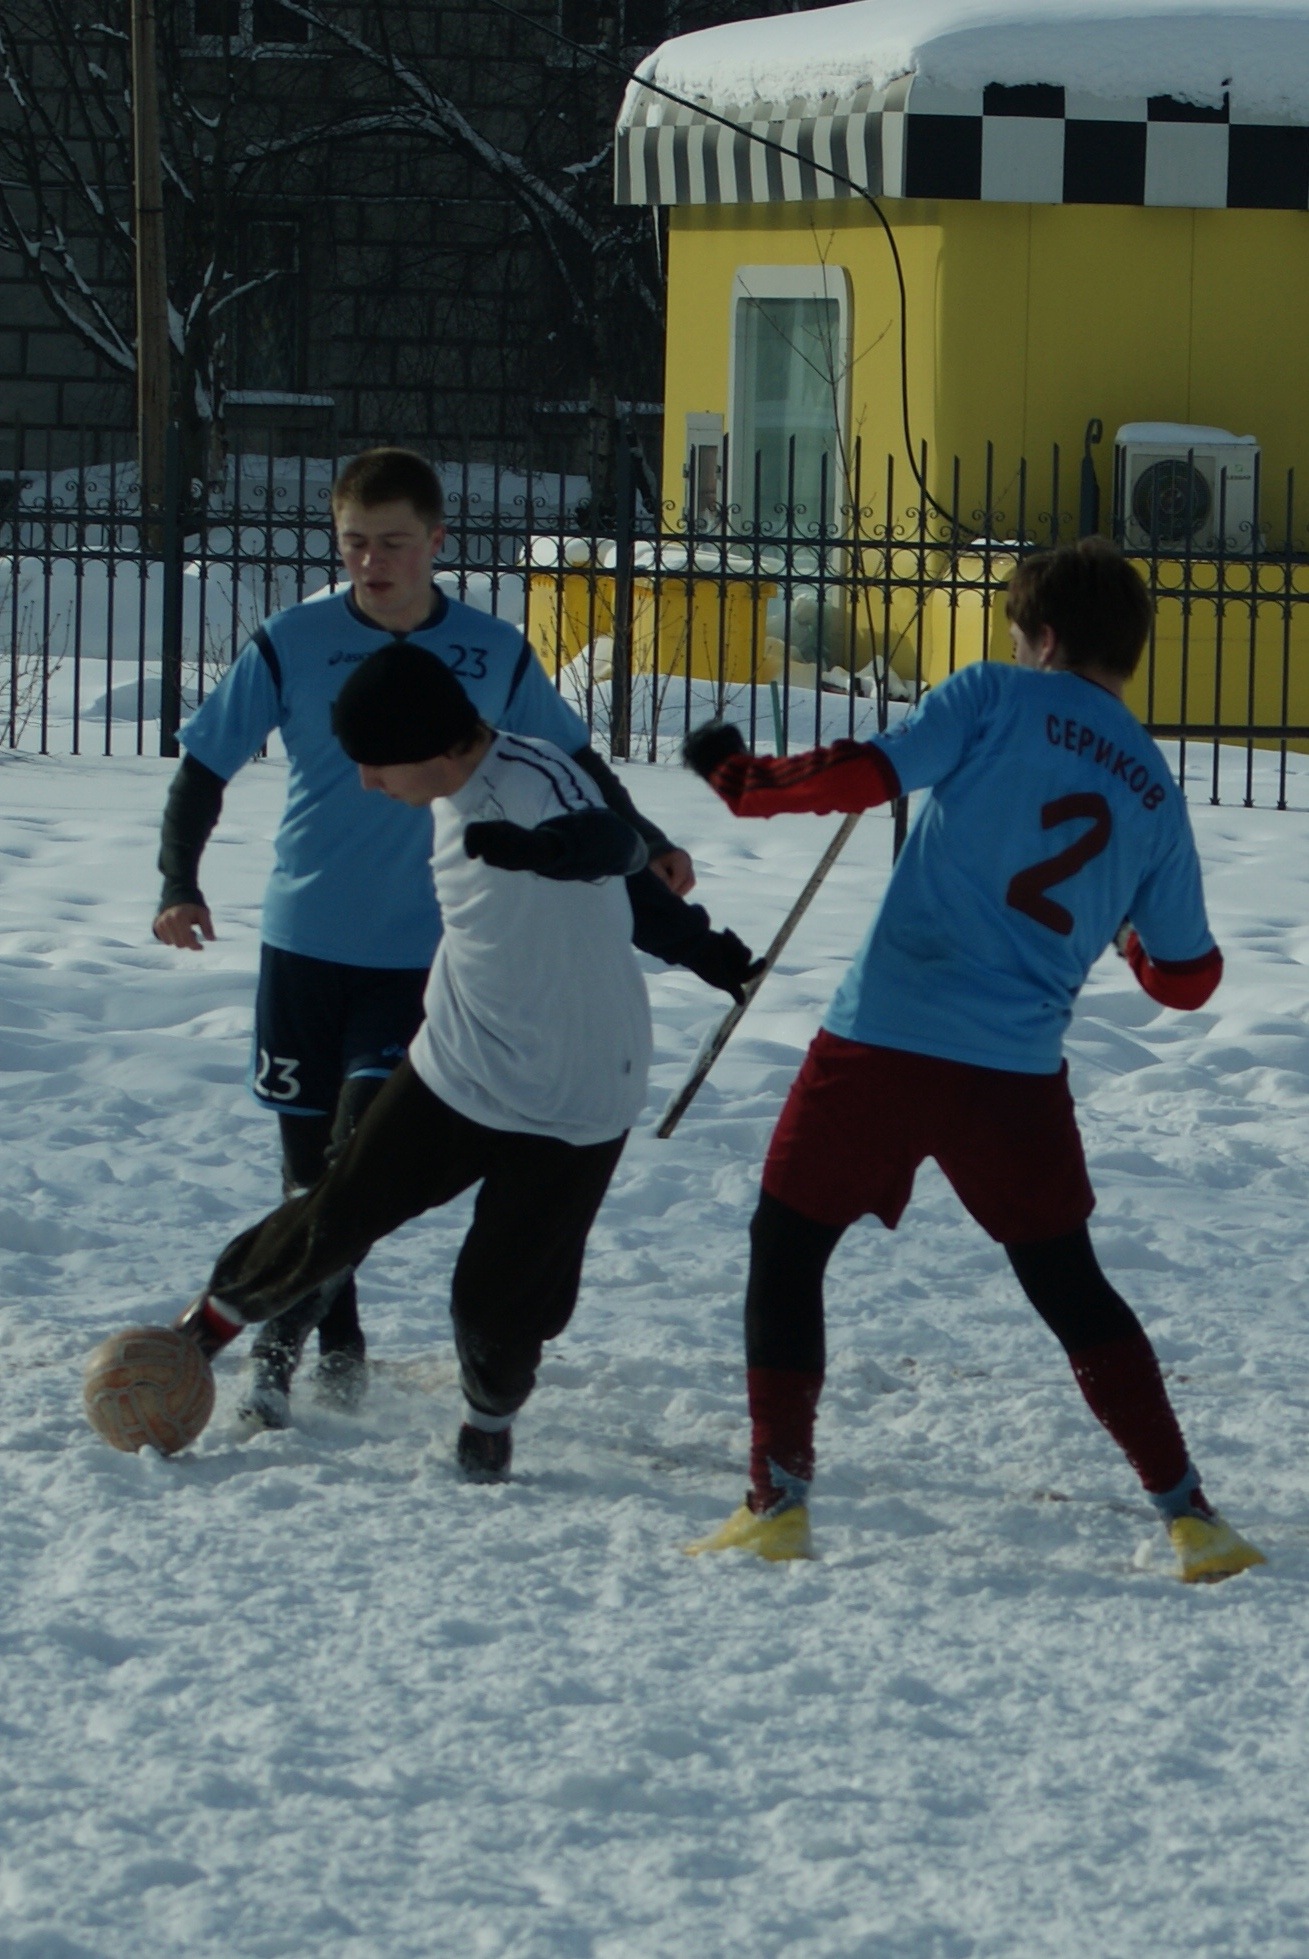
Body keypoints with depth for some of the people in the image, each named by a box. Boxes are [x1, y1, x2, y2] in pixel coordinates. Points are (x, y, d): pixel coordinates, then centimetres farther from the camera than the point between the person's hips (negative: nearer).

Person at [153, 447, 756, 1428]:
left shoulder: (496, 655, -1)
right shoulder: (293, 643, -5)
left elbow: (571, 761, 17)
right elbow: (207, 764, 0)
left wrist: (646, 844, 11)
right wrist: (179, 880, -14)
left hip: (424, 954, -1)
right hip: (305, 943, 1)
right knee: (311, 1161, 6)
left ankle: (277, 1353, -11)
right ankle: (339, 1350, 23)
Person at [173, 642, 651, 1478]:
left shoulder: (536, 785, -25)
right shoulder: (460, 787, -1)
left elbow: (615, 845, -41)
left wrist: (548, 848, -56)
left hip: (572, 1104, -6)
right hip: (454, 1067, 6)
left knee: (502, 1298, -3)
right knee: (338, 1217, 7)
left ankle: (493, 1414, 27)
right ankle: (219, 1314, 30)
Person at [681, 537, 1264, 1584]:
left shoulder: (997, 700, 0)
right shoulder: (1154, 791, 12)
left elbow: (869, 773, -12)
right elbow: (1188, 978, 16)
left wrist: (743, 781, 3)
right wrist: (1138, 944, 38)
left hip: (883, 1038, -3)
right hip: (1019, 1068, 3)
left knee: (787, 1248, 13)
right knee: (1072, 1288, 16)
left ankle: (778, 1499, 6)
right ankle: (1188, 1511, 10)